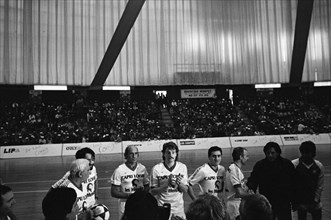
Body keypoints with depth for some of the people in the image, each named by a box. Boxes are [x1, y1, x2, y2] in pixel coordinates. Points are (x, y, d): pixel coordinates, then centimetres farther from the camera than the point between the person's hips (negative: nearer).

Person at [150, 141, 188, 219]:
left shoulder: (182, 167, 1)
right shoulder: (156, 168, -7)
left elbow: (185, 190, 3)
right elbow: (153, 191, -7)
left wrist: (179, 183, -18)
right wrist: (167, 183, -21)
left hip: (178, 208, 2)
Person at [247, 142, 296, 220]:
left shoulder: (287, 164, -2)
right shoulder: (259, 165, -2)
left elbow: (293, 184, 2)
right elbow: (252, 180, -4)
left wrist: (294, 201, 1)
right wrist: (250, 189, -25)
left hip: (284, 203, 0)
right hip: (266, 203, 0)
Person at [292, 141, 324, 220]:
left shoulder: (319, 166, -4)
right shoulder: (294, 165, -12)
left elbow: (320, 186, 1)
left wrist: (315, 201, -3)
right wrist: (294, 202, -8)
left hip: (315, 203, 2)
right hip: (300, 203, -2)